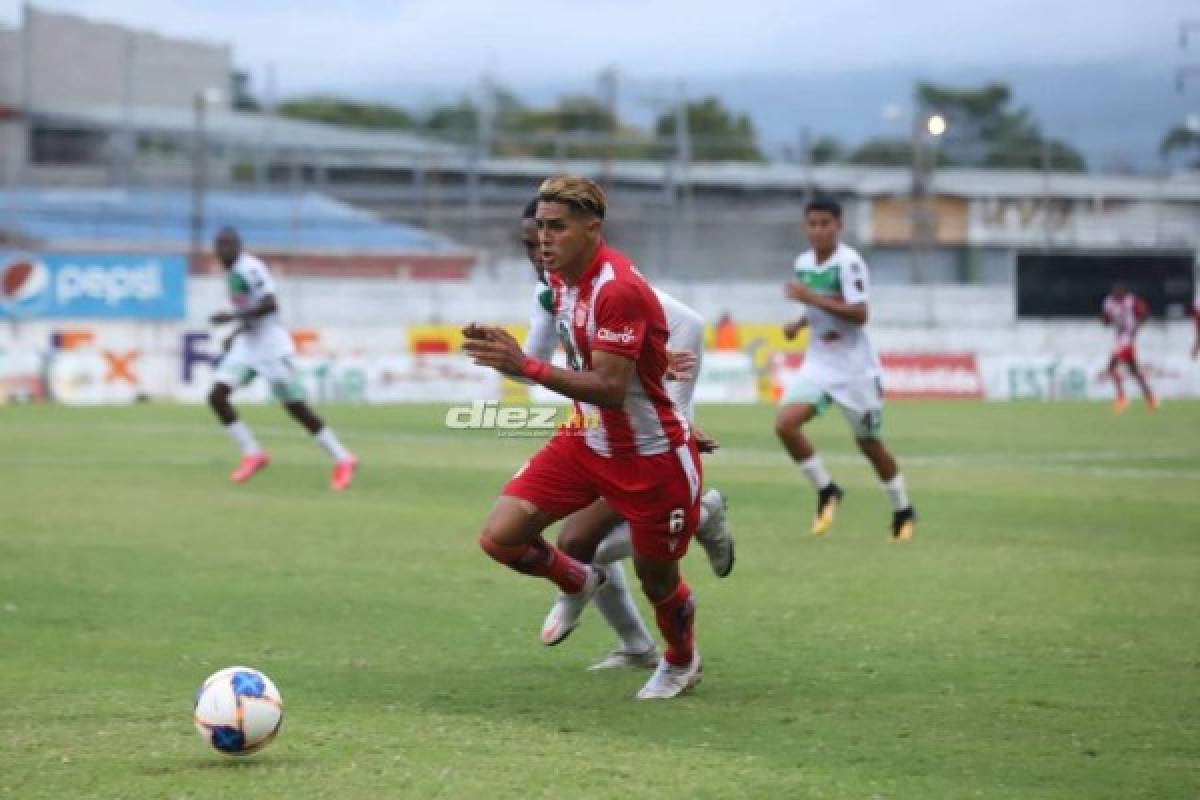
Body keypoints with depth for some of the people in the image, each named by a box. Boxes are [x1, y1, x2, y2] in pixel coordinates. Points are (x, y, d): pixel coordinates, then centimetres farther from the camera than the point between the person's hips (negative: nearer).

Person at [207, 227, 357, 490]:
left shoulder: (250, 268, -15)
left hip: (271, 346, -9)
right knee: (217, 396, -6)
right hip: (246, 346, 9)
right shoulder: (232, 272, 13)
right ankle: (253, 454, 3)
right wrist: (236, 333, 16)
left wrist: (233, 317, -25)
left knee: (296, 407, -4)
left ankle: (342, 460, 7)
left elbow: (269, 305, -26)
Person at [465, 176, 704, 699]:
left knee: (657, 581, 9)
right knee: (500, 537, -8)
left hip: (651, 455, -7)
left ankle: (681, 663, 42)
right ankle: (578, 583, 23)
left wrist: (527, 367, -39)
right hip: (587, 441, 7)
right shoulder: (560, 277, 0)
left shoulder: (619, 290, -27)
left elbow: (610, 388, -33)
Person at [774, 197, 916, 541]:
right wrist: (798, 324, 2)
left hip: (854, 367, -5)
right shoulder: (803, 263, 5)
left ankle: (903, 510, 28)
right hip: (818, 363, 5)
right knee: (785, 423, -17)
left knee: (868, 442, 7)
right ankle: (826, 491, 1)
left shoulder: (849, 262, -16)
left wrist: (811, 298, -29)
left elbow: (859, 314, -24)